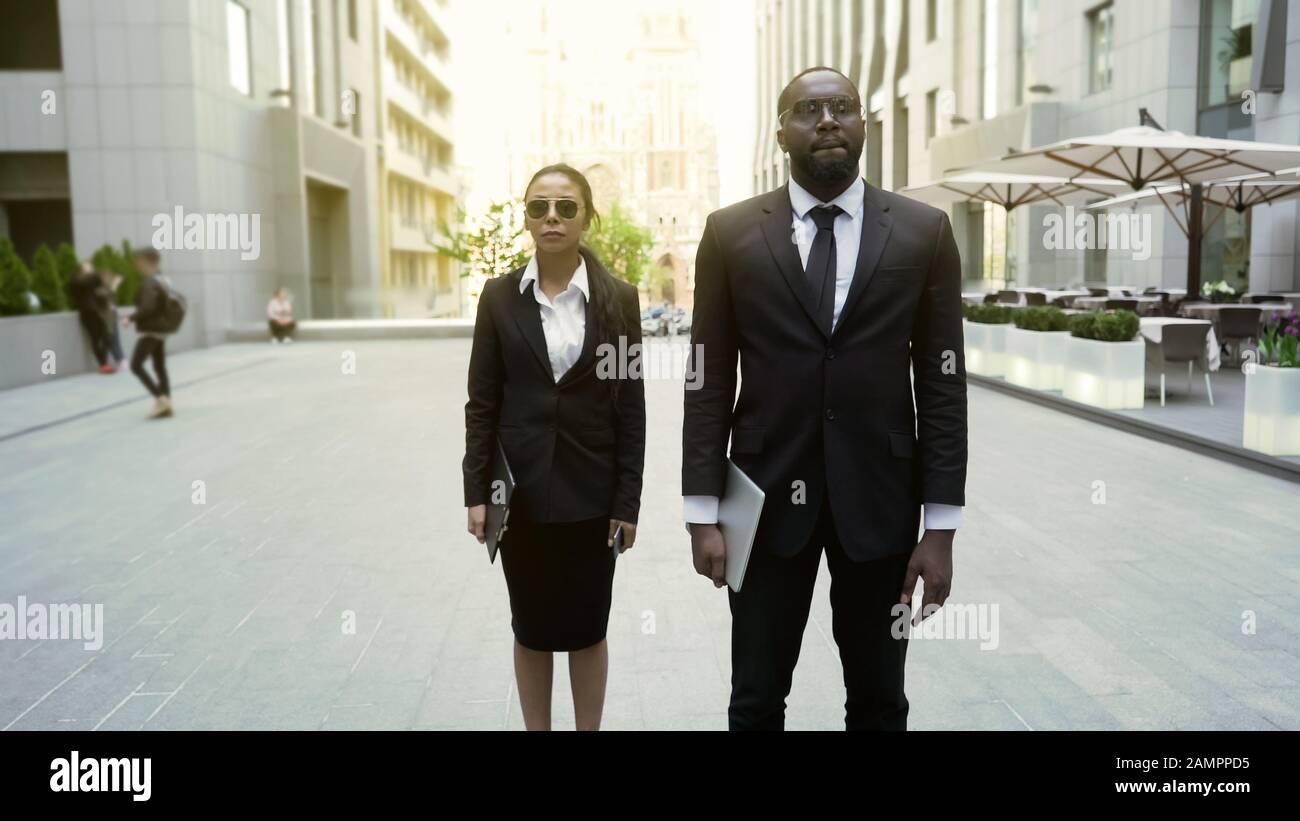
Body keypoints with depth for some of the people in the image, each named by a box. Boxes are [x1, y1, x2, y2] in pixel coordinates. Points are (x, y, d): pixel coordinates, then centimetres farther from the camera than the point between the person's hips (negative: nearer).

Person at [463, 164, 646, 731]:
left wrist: (628, 501, -5)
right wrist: (476, 491, -5)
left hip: (590, 490, 0)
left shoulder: (618, 298, -2)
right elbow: (481, 402, 1)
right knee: (531, 627, 12)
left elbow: (631, 406, -2)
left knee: (587, 627, 11)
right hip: (521, 489, 1)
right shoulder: (500, 296, 0)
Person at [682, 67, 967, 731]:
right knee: (755, 701, 13)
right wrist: (703, 514, -4)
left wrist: (941, 527, -4)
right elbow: (709, 383, 0)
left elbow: (941, 384, 0)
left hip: (879, 499, 1)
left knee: (878, 702, 16)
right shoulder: (730, 232, 0)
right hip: (767, 496, 0)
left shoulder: (925, 232, 0)